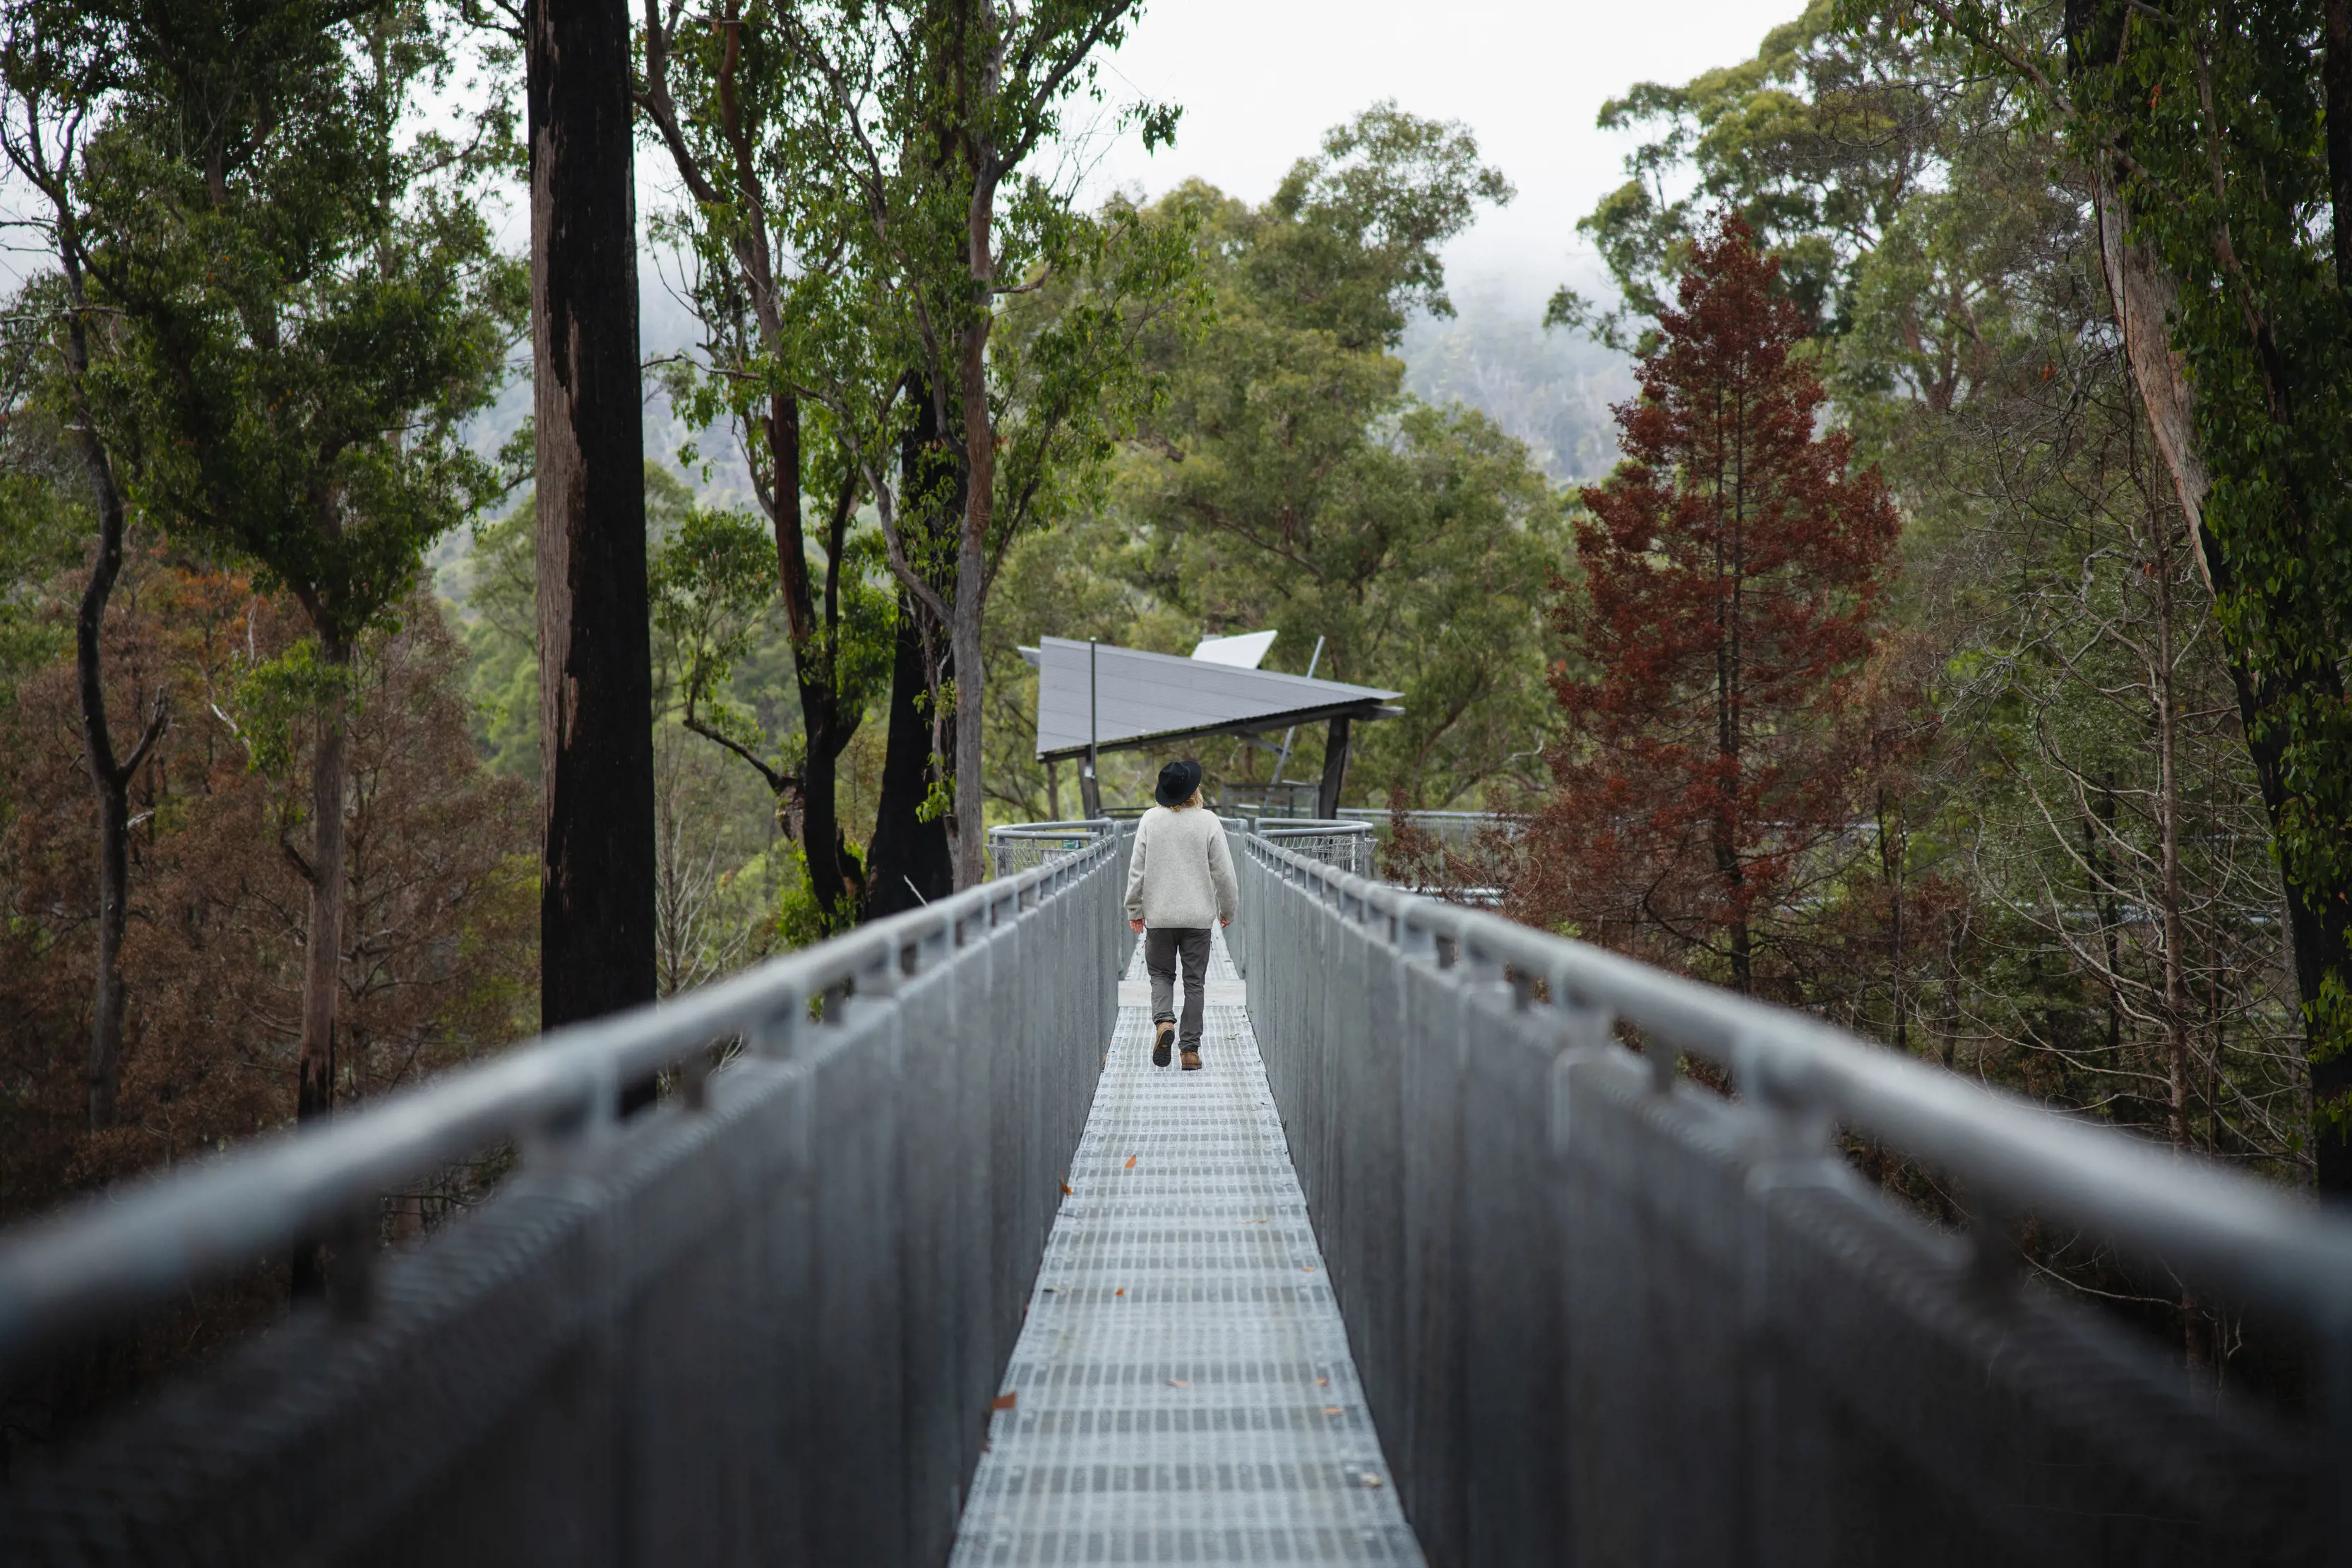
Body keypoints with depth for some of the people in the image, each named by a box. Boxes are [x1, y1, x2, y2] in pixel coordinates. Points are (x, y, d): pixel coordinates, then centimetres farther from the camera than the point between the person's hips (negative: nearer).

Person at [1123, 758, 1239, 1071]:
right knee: (1195, 981, 8)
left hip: (1159, 914, 1)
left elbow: (1137, 868, -2)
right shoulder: (1208, 821, -8)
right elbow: (1223, 871, -4)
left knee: (1161, 974, 15)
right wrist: (1228, 909, 12)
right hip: (1198, 915, 0)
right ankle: (1191, 1049, 7)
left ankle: (1163, 1021, -13)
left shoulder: (1150, 820, -5)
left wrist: (1134, 909, 9)